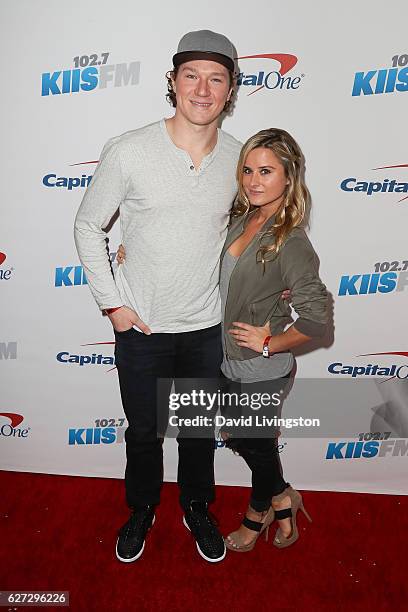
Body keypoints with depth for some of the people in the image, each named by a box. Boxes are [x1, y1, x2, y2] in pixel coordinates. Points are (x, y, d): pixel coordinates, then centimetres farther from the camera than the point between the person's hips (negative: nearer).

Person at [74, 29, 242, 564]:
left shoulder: (239, 158, -5)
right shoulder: (128, 152, -15)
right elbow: (88, 226, -4)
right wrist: (112, 303, -7)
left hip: (209, 327, 2)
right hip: (141, 326, -2)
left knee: (200, 430, 20)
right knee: (144, 431, 18)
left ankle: (197, 508, 47)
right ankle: (142, 509, 46)